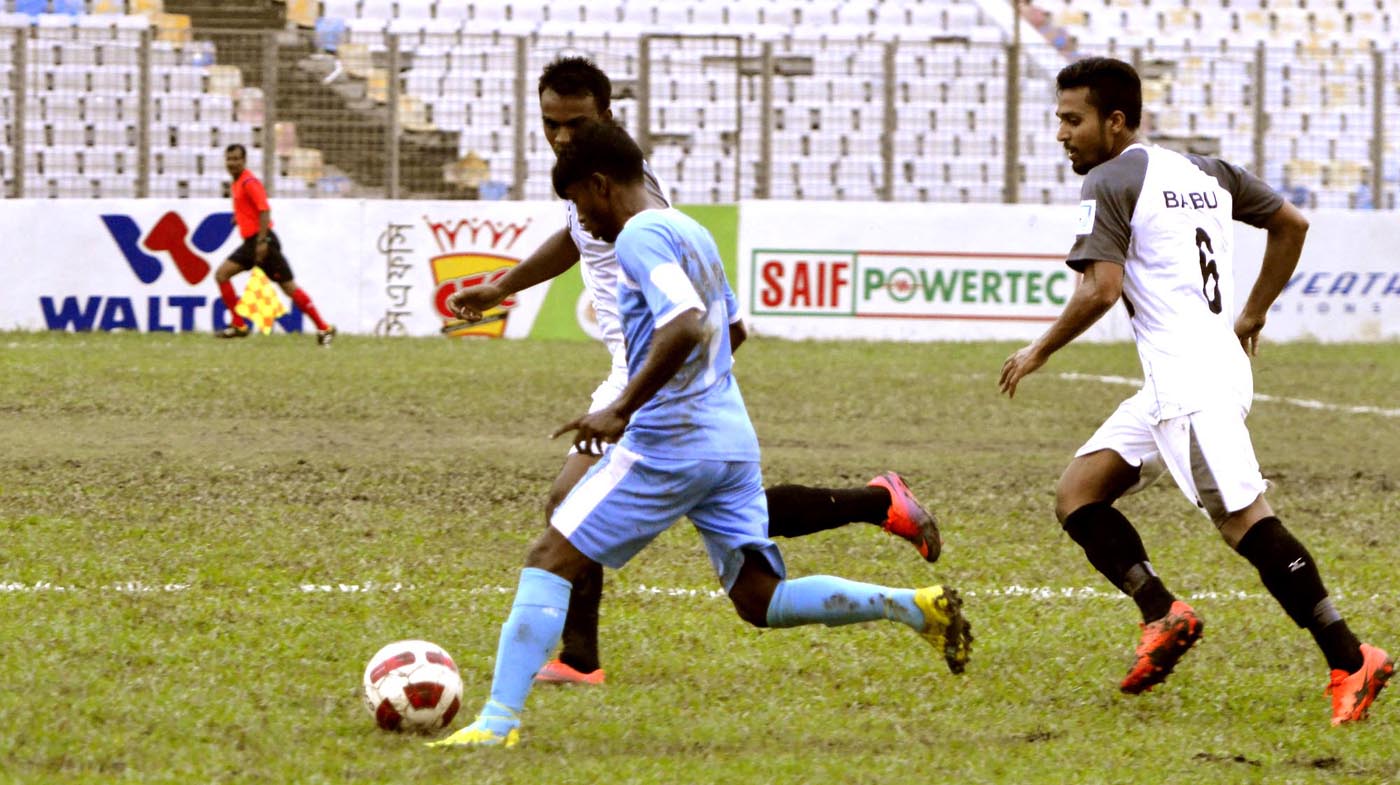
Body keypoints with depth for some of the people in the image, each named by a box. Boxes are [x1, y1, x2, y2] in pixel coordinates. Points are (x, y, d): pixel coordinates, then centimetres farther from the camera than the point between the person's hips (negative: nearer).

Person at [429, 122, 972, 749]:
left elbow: (686, 327, -26)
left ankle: (499, 721, -9)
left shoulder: (640, 236, -11)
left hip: (667, 442, -9)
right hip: (733, 439, 9)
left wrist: (620, 411, -22)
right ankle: (917, 607, -3)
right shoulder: (692, 233, 18)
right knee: (759, 600, 10)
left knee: (550, 558, -3)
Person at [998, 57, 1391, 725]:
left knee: (1243, 520, -15)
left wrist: (1038, 352, -3)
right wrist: (1251, 318, 30)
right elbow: (1291, 224, 24)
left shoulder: (1110, 182, -6)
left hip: (1189, 379, -10)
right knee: (1077, 496, 10)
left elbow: (1101, 290, -17)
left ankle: (1351, 661, -19)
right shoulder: (1205, 171, 18)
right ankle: (1162, 614, -4)